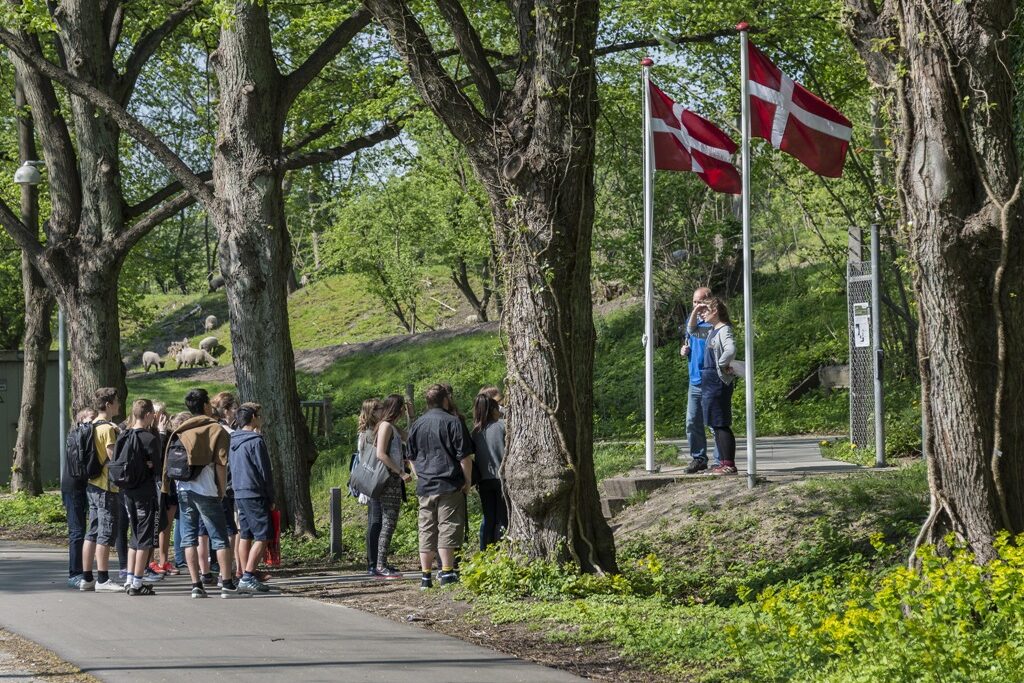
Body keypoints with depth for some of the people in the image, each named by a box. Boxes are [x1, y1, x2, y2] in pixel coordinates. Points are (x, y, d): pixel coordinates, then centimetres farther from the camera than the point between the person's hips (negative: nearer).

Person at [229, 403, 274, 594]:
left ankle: (245, 578, 12)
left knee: (245, 536, 12)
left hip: (239, 494, 9)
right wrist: (271, 499, -4)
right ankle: (248, 577, -15)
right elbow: (264, 471, -11)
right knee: (262, 537, -7)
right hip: (255, 495, -9)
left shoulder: (233, 440, 12)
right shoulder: (256, 441, -12)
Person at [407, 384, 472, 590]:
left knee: (426, 530, 8)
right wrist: (468, 480, 0)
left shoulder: (417, 425, 11)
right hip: (449, 486, -5)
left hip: (424, 487, 5)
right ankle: (446, 573, -6)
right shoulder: (452, 422, -7)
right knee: (447, 529, -3)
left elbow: (412, 458, 19)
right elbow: (464, 456, -10)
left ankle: (426, 576, 9)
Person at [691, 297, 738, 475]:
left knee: (721, 424, -8)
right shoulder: (712, 330, 15)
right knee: (716, 425, 11)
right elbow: (691, 330, 30)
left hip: (718, 381, -10)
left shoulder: (724, 330, -14)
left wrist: (722, 365, -17)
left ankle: (729, 464, -7)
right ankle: (724, 463, 15)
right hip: (708, 381, 10)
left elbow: (730, 350, -32)